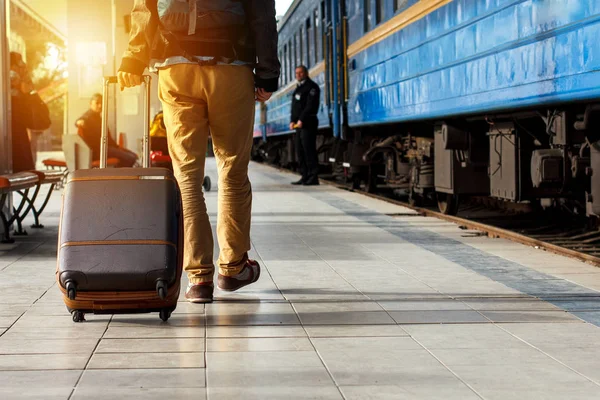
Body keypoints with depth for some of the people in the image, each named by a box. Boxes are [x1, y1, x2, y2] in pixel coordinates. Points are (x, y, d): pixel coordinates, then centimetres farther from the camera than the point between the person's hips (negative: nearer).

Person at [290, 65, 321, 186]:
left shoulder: (311, 87, -4)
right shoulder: (298, 88, 22)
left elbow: (310, 106, -14)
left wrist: (302, 120, -19)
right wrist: (293, 121, 6)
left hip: (308, 123, -9)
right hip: (299, 124, 9)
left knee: (309, 150, -12)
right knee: (300, 151, 5)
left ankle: (313, 177, -12)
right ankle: (305, 177, 7)